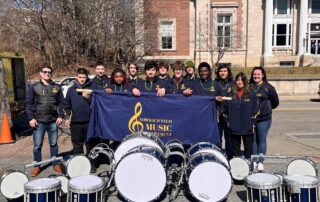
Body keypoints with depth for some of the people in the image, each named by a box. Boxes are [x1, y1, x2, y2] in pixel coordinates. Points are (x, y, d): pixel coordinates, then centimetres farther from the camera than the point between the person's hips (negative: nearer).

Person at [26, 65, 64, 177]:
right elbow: (29, 103, 0)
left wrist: (60, 116, -2)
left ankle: (56, 164, 22)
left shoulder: (57, 87, 7)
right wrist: (31, 118, -8)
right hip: (39, 121, -1)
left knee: (54, 144, 11)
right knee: (37, 145, 6)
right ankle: (36, 166, 19)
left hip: (53, 121, 1)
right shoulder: (34, 87, 2)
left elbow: (61, 102, 7)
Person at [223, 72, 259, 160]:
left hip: (248, 128, -1)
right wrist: (229, 121, 0)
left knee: (248, 150, 7)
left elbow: (255, 110, 0)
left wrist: (253, 123, -6)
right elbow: (225, 109, 6)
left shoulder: (251, 94, 0)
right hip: (234, 128, 2)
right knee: (235, 150, 12)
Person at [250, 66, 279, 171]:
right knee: (252, 140, 8)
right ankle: (254, 161, 19)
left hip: (264, 119, -3)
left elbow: (275, 102, 4)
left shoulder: (268, 87, -3)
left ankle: (260, 162, 15)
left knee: (261, 140, 5)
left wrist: (267, 108, 10)